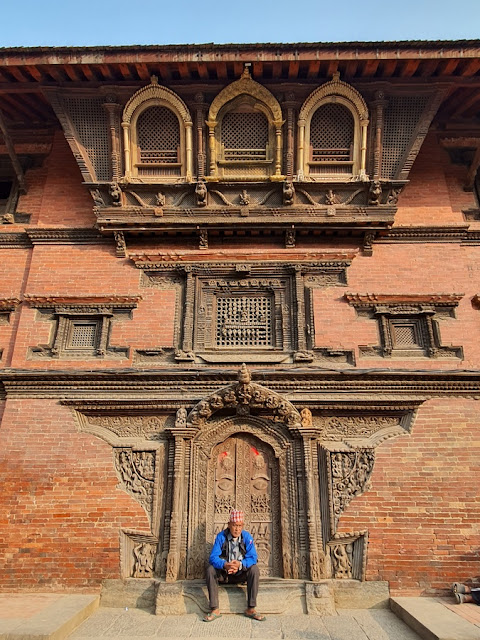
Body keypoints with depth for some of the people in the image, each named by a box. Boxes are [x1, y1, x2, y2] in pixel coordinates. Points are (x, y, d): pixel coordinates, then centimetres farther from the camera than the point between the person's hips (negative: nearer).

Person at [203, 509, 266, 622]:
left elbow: (252, 557, -16)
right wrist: (225, 565, -39)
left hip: (241, 574, 0)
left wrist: (240, 565, -36)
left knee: (254, 569, -28)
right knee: (210, 570, -27)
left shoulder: (247, 537, -10)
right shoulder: (221, 536, -11)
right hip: (223, 574, 0)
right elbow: (213, 557, -18)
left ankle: (251, 609, -20)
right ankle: (215, 610, -21)